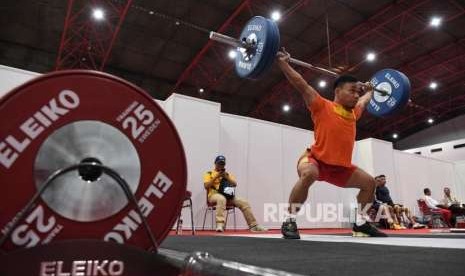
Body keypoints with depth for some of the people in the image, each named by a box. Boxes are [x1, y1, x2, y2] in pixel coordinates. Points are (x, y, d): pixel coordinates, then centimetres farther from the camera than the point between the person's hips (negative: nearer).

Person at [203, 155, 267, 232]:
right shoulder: (209, 173, 11)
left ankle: (253, 226, -9)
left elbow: (235, 184, 7)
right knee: (221, 199, -40)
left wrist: (227, 177, -8)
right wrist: (216, 176, -11)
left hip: (228, 196, 4)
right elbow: (206, 186, -5)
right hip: (214, 195, -4)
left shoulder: (228, 174, 22)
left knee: (244, 202, -15)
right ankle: (220, 224, -44)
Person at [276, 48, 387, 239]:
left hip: (341, 165, 8)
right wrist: (283, 63, -9)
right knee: (308, 174, -39)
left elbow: (365, 101, 39)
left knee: (369, 182, 7)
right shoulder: (322, 106, -6)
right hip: (316, 159, -8)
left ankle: (360, 223, 20)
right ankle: (289, 221, -25)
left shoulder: (353, 113, 14)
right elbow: (301, 85, -9)